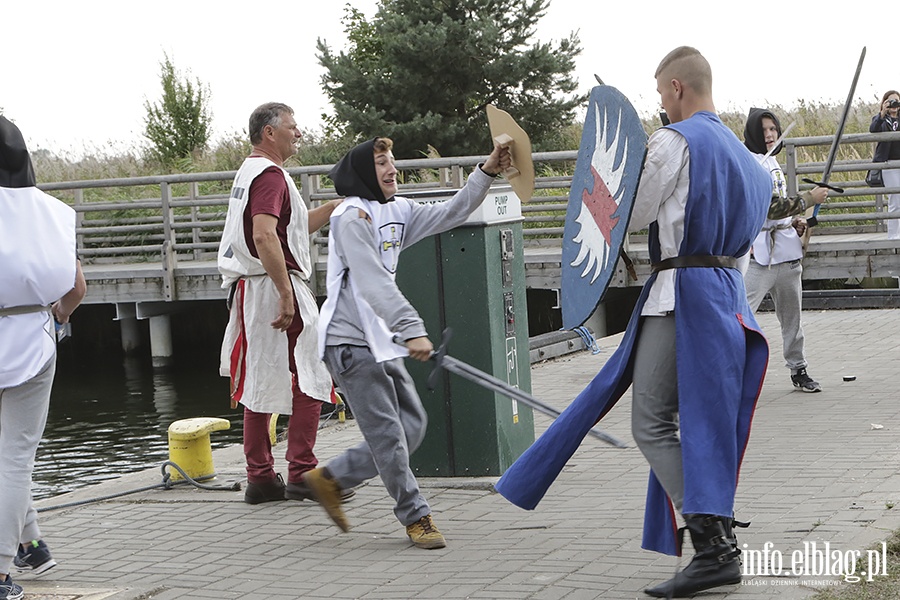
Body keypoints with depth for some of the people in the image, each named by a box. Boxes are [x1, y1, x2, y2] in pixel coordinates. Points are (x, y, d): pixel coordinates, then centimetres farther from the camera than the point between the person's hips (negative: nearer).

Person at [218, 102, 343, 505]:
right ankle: (301, 474, -3)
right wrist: (286, 294, -28)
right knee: (310, 380, -3)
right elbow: (264, 236, -26)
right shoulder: (269, 174, -13)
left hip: (249, 291, 10)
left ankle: (260, 478, 12)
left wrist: (333, 208, 19)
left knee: (258, 387, 10)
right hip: (274, 287, -10)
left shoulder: (248, 172, 19)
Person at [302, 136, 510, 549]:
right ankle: (416, 517, 5)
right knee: (387, 433, -6)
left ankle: (330, 479, 20)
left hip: (381, 341, 9)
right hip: (349, 341, -9)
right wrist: (411, 330, -32)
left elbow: (450, 214, 12)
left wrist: (486, 173, -1)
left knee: (412, 425, 10)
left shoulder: (397, 212, 14)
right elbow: (373, 282, -23)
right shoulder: (352, 217, -13)